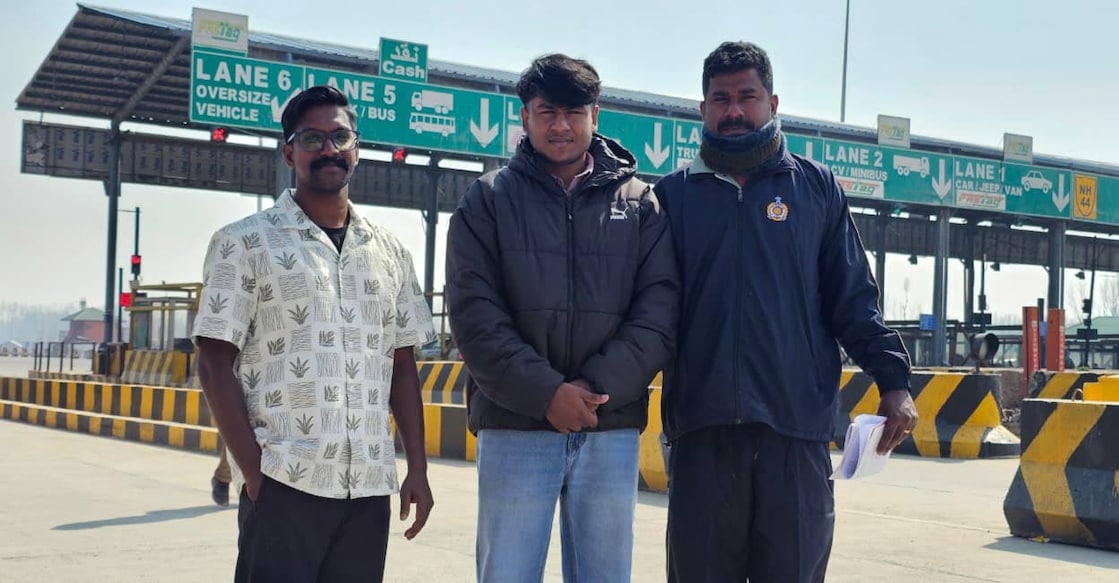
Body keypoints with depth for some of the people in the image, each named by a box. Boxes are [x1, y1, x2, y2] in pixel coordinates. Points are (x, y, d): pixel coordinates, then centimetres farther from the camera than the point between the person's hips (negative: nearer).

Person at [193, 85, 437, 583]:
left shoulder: (390, 253, 12)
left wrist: (418, 468, 7)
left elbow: (402, 366, 14)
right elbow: (215, 366, -3)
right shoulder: (243, 244, 0)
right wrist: (254, 473, -11)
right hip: (283, 484, -4)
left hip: (371, 485, 4)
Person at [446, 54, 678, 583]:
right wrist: (546, 392, -15)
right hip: (515, 428, -1)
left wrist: (599, 385, -13)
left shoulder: (640, 203, 10)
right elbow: (475, 315, -4)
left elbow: (659, 307, 0)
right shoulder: (488, 199, 6)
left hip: (612, 428, 2)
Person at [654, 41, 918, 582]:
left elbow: (853, 299, 9)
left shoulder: (816, 187, 10)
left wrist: (893, 379, -2)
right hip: (701, 429, 0)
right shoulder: (674, 193, 10)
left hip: (798, 426, 0)